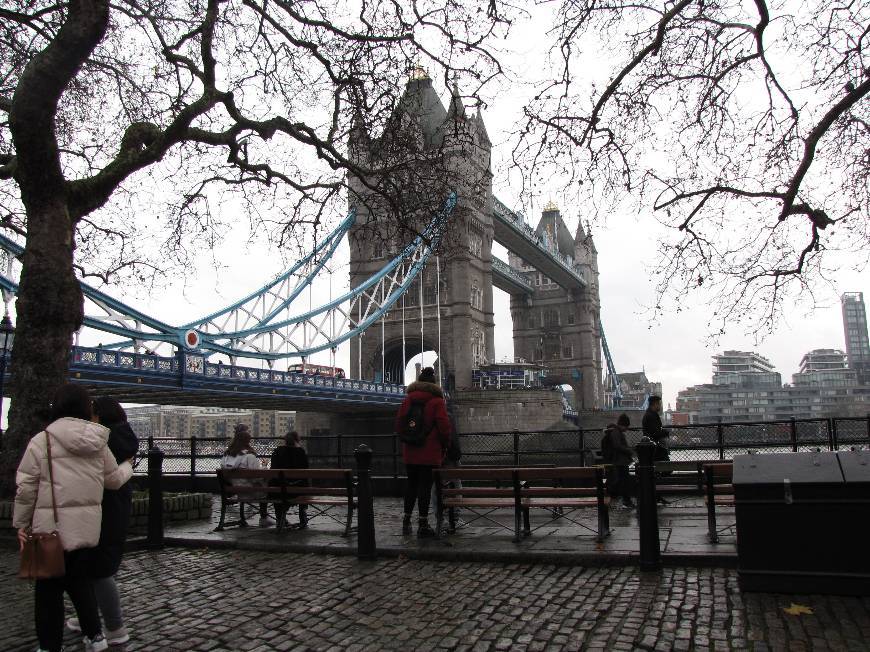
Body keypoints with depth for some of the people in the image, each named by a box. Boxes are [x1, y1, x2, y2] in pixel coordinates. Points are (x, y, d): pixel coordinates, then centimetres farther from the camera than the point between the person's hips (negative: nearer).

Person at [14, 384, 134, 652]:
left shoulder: (42, 440, -9)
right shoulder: (98, 443, 2)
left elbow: (26, 487, -7)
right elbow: (114, 479, 12)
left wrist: (21, 523, 5)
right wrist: (127, 466, 33)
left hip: (53, 526, -4)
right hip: (88, 526, 4)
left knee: (49, 588, 10)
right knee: (79, 579, 21)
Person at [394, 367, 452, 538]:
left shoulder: (408, 399, 8)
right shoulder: (436, 401, -6)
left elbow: (399, 421, 9)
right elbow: (444, 426, -10)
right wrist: (445, 445, 4)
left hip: (410, 452, 5)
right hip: (430, 453, -4)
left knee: (411, 484, 15)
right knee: (425, 485, -1)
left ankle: (406, 521, 21)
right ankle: (423, 525, 0)